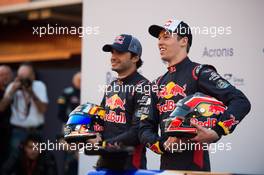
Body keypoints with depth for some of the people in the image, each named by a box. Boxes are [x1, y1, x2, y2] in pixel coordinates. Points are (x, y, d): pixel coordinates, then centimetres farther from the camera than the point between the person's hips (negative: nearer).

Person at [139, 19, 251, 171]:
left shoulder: (199, 73, -6)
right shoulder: (159, 84, 14)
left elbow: (241, 102, -16)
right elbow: (146, 127, 12)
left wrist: (216, 133, -26)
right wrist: (162, 145, -7)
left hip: (194, 164, -6)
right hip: (166, 164, 7)